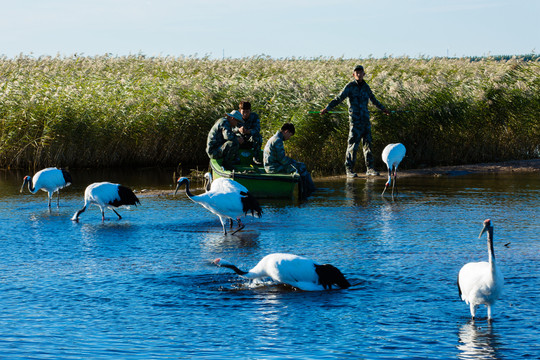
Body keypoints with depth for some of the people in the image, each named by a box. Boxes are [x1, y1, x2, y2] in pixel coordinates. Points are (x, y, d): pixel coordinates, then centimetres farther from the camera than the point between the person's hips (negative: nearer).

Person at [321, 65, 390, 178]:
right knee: (353, 144, -6)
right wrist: (327, 108, -17)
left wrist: (383, 109, 42)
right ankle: (349, 170, -2)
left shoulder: (366, 87, 14)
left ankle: (370, 168, 12)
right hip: (355, 119, -5)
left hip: (365, 119, 5)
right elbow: (339, 98, -7)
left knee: (368, 143, 6)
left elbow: (373, 100, 30)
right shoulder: (350, 86, -2)